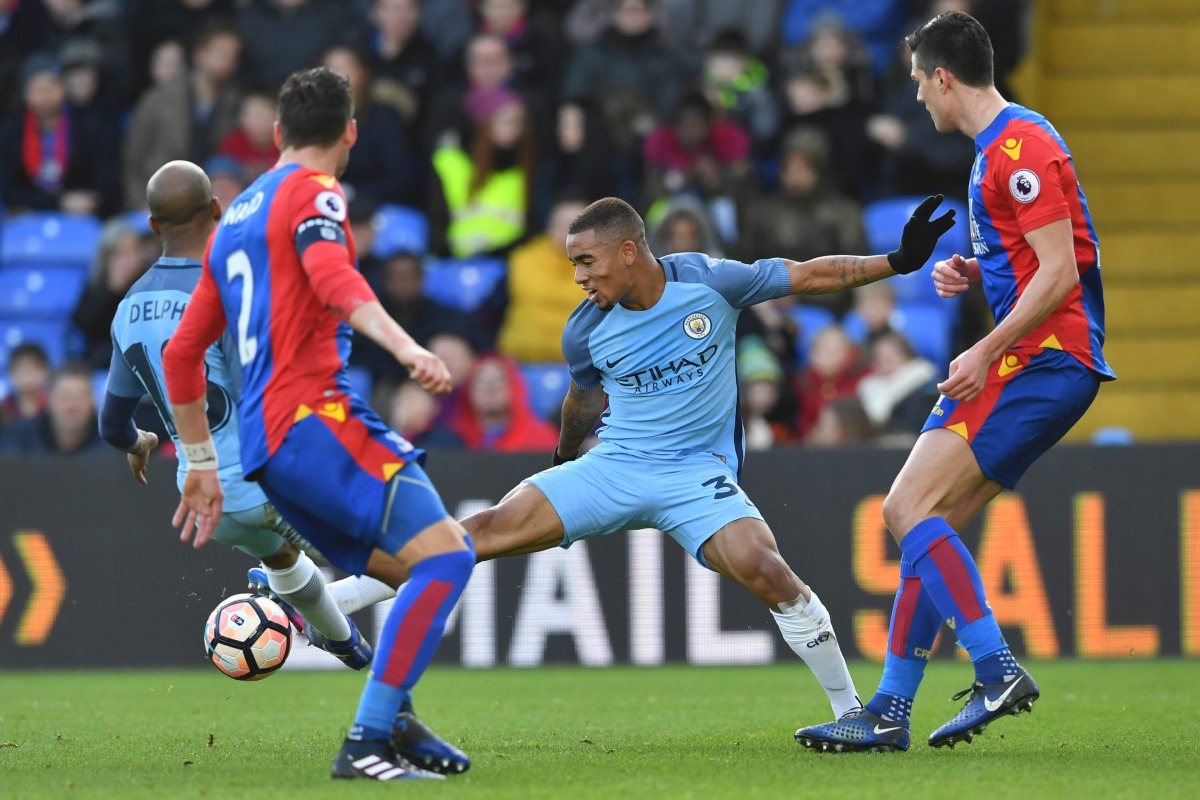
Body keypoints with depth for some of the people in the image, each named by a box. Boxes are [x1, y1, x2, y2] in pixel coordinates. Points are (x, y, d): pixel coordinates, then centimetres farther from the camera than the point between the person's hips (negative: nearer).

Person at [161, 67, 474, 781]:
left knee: (425, 574, 13)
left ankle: (393, 724, 3)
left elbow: (181, 353, 30)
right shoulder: (314, 192, 1)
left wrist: (202, 466, 35)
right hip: (315, 415, -9)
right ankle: (367, 742, -22)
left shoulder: (235, 219, 26)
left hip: (267, 448, 9)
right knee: (445, 554, -15)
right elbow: (333, 278, -22)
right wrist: (406, 347, -36)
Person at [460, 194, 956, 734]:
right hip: (613, 466, 3)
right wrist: (565, 458, 35)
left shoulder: (709, 281, -10)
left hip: (696, 474, -3)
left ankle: (849, 707, -12)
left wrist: (900, 262, -5)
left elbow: (811, 276, 0)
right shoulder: (585, 331, -2)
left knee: (763, 569, -27)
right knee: (488, 530, -17)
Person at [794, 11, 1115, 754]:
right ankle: (890, 713, 9)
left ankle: (998, 671, -19)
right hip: (1032, 363, 10)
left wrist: (986, 353, -19)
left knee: (909, 509, -15)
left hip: (1045, 359, -10)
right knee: (928, 523, 8)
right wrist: (971, 271, 12)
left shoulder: (1020, 146, -14)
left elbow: (1060, 270, -20)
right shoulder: (998, 147, 19)